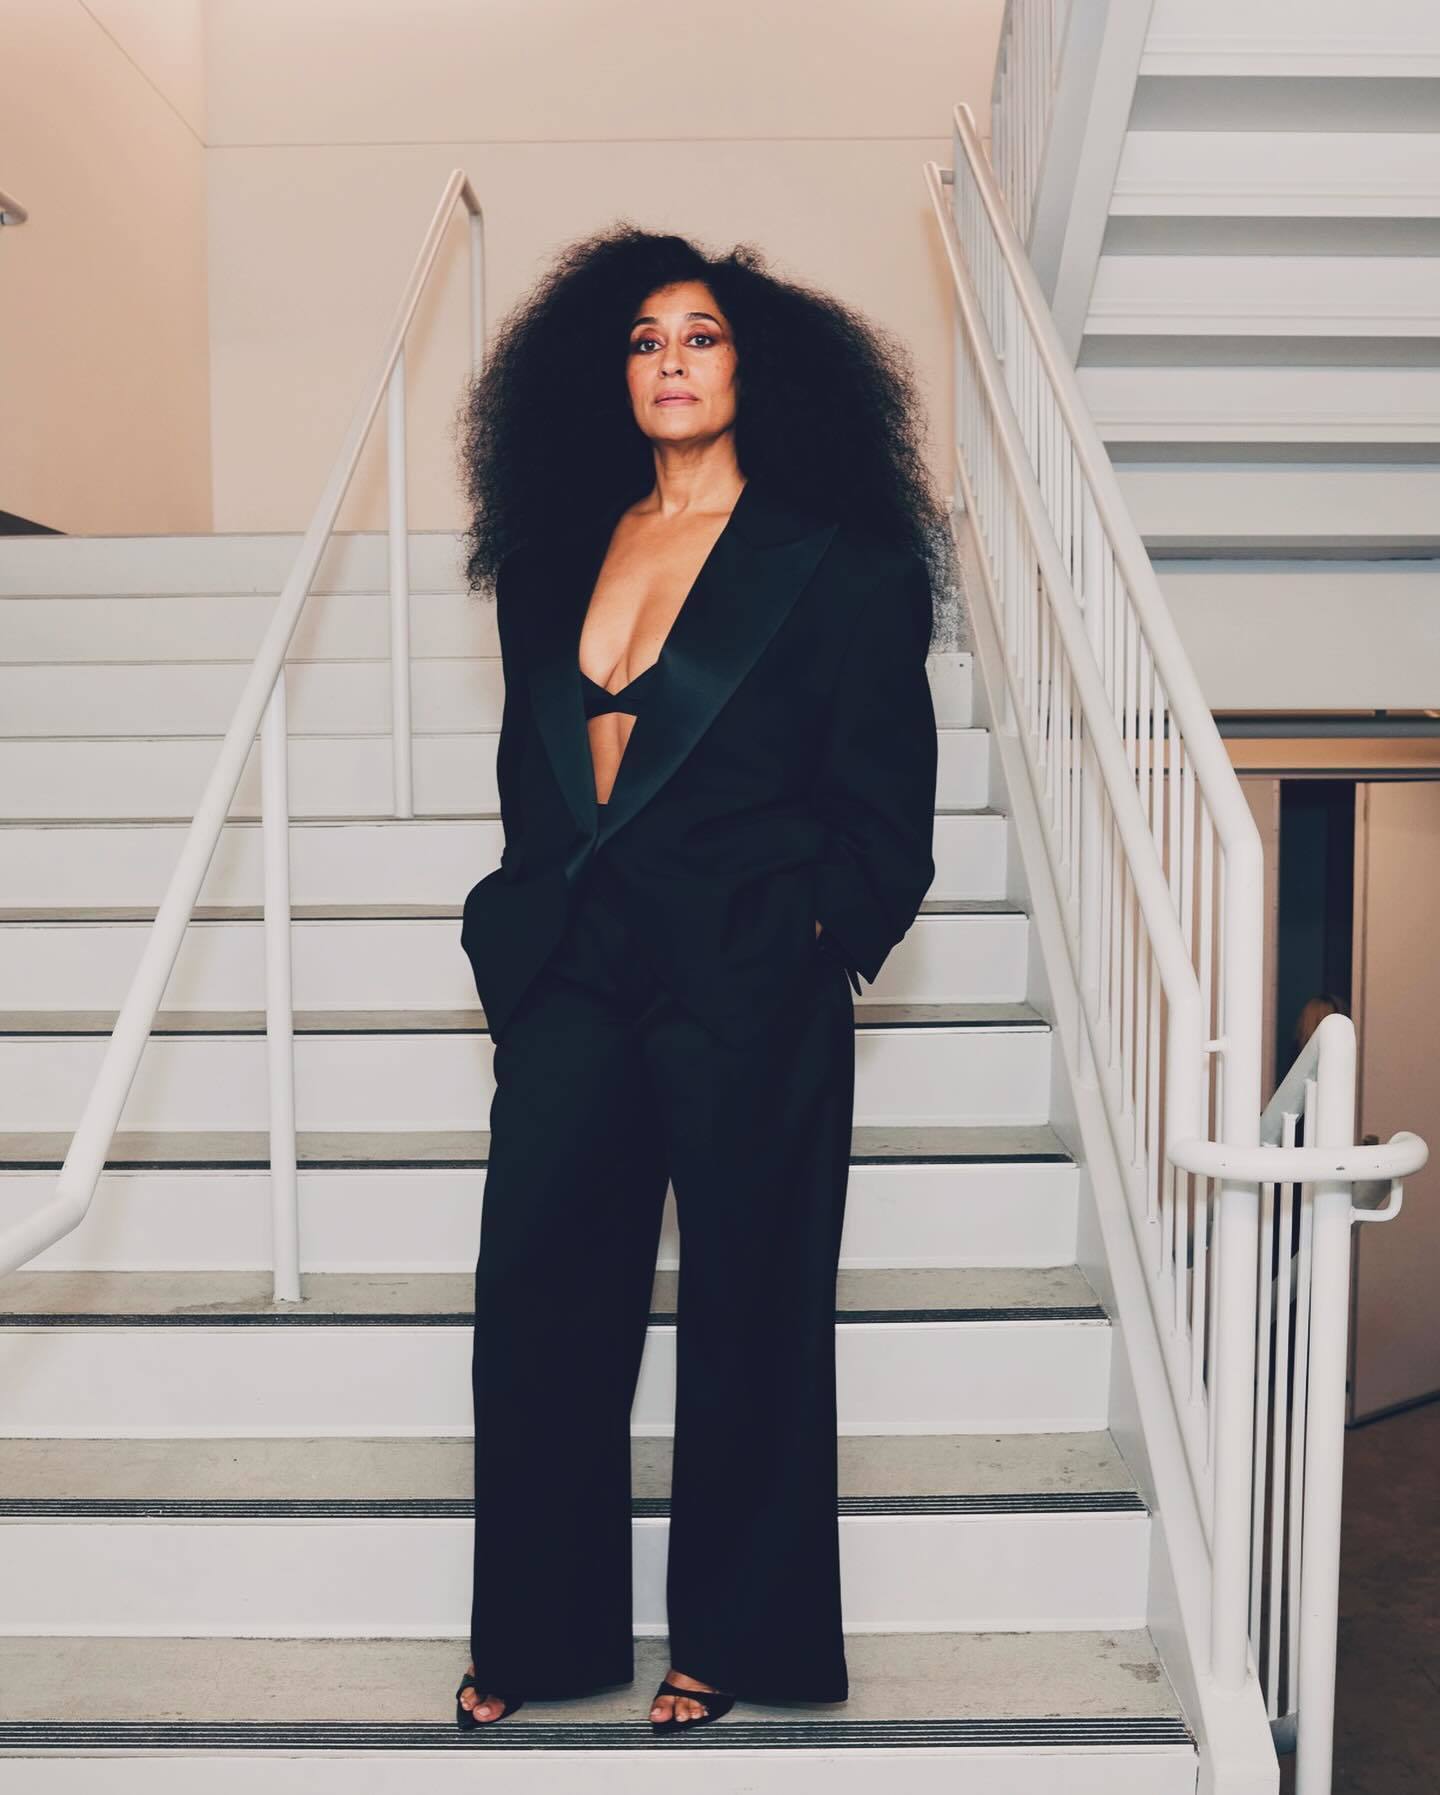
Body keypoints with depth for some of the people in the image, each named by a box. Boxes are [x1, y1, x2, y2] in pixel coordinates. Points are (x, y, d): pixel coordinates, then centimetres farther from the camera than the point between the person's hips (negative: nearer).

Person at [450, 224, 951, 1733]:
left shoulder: (835, 561, 0)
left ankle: (730, 1637, 25)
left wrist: (813, 946, -7)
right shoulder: (559, 550, 14)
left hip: (747, 986, -4)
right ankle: (538, 1630, 25)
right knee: (536, 1296, 6)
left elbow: (887, 805, -1)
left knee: (745, 1309, 6)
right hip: (571, 973, 5)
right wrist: (533, 912, 13)